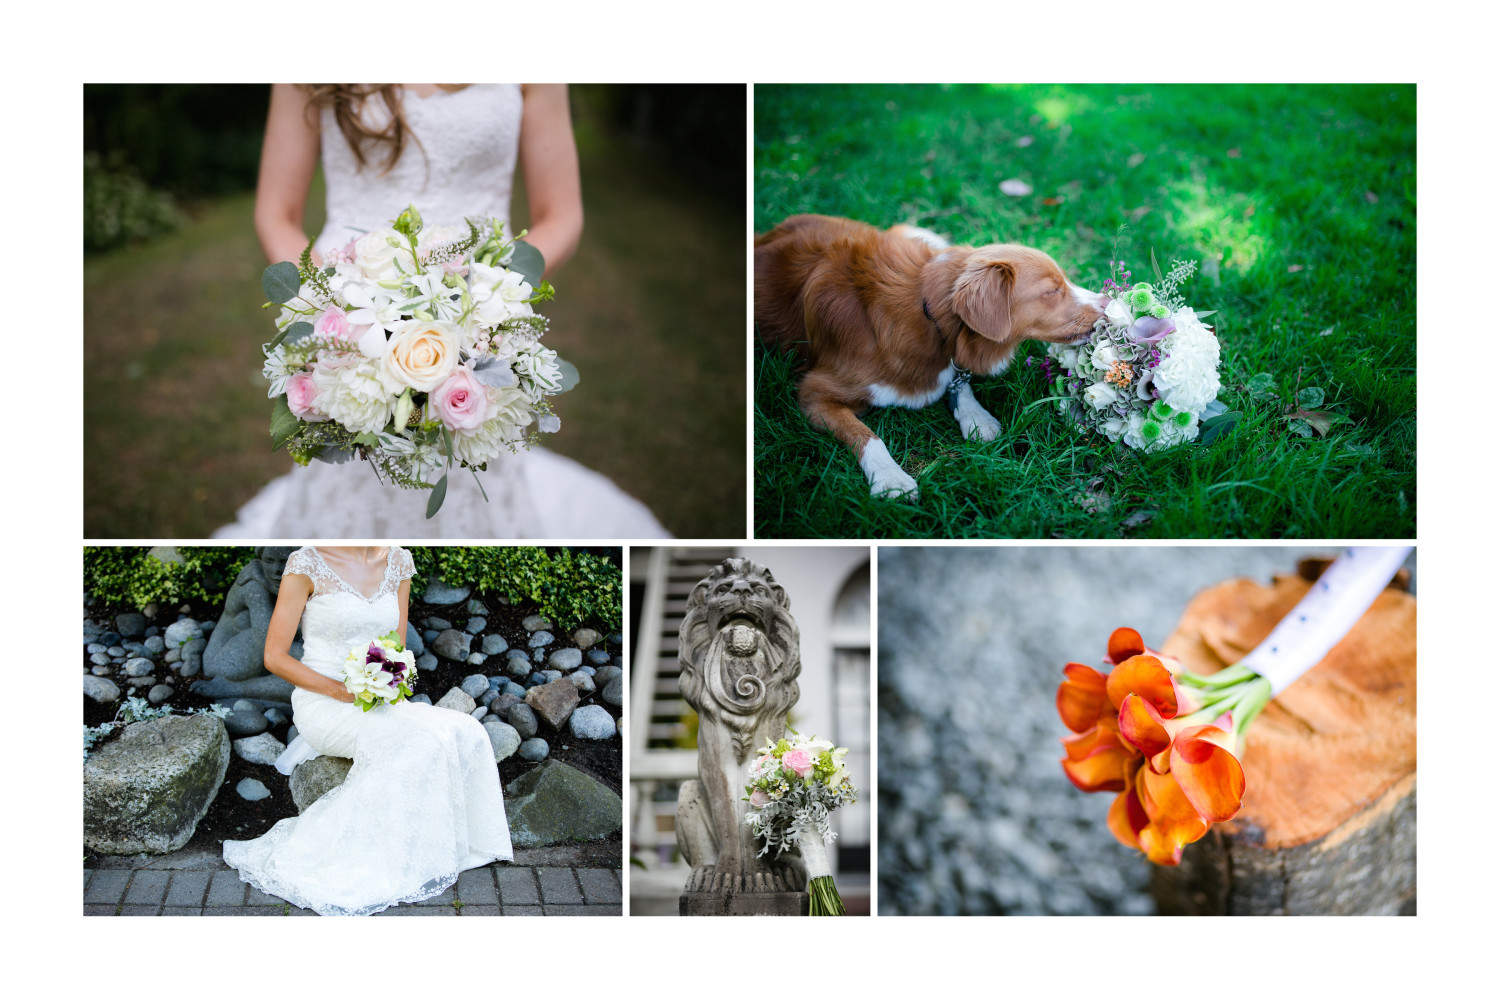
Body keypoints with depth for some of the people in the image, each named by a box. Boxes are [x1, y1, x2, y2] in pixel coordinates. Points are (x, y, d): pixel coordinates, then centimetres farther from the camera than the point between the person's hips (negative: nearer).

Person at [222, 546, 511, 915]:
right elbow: (274, 657, -10)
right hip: (322, 704, -5)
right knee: (417, 745, -30)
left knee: (465, 732, -19)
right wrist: (342, 691, -19)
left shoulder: (398, 561, 5)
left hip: (379, 703, 6)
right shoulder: (307, 563, -11)